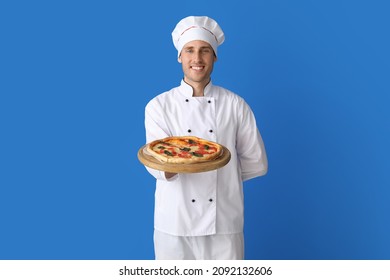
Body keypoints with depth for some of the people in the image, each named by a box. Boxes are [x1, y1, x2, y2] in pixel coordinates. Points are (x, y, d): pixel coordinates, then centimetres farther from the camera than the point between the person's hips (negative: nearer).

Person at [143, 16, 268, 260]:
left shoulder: (235, 105, 1)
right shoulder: (159, 106, 0)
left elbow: (256, 163, 6)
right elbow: (157, 166, -10)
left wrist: (223, 175, 5)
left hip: (224, 223, 1)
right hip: (175, 223, 0)